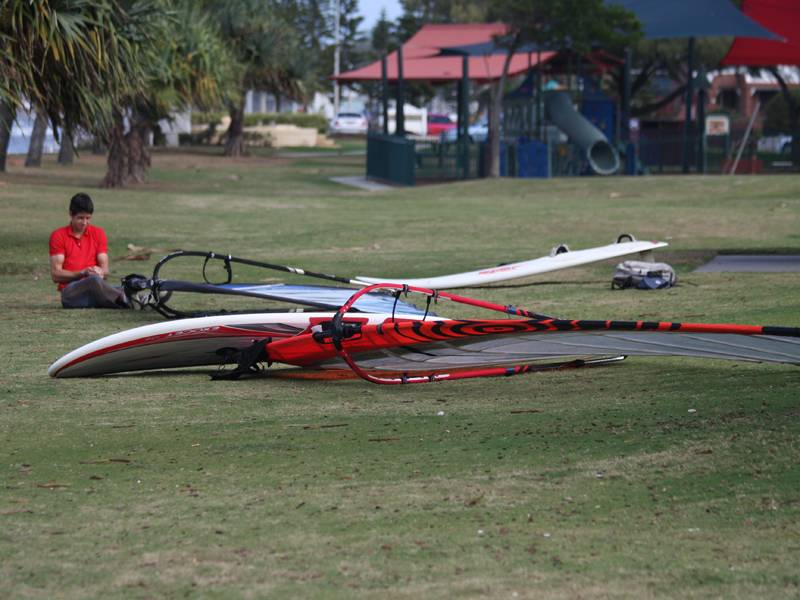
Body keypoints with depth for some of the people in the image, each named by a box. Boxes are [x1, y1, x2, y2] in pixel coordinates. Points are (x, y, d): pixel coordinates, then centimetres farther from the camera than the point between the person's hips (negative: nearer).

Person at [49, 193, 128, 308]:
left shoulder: (98, 234, 14)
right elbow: (56, 275, -1)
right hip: (70, 293, -4)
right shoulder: (58, 236, 5)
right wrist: (83, 273, -15)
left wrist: (100, 272, -17)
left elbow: (105, 270, 8)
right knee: (94, 280, -38)